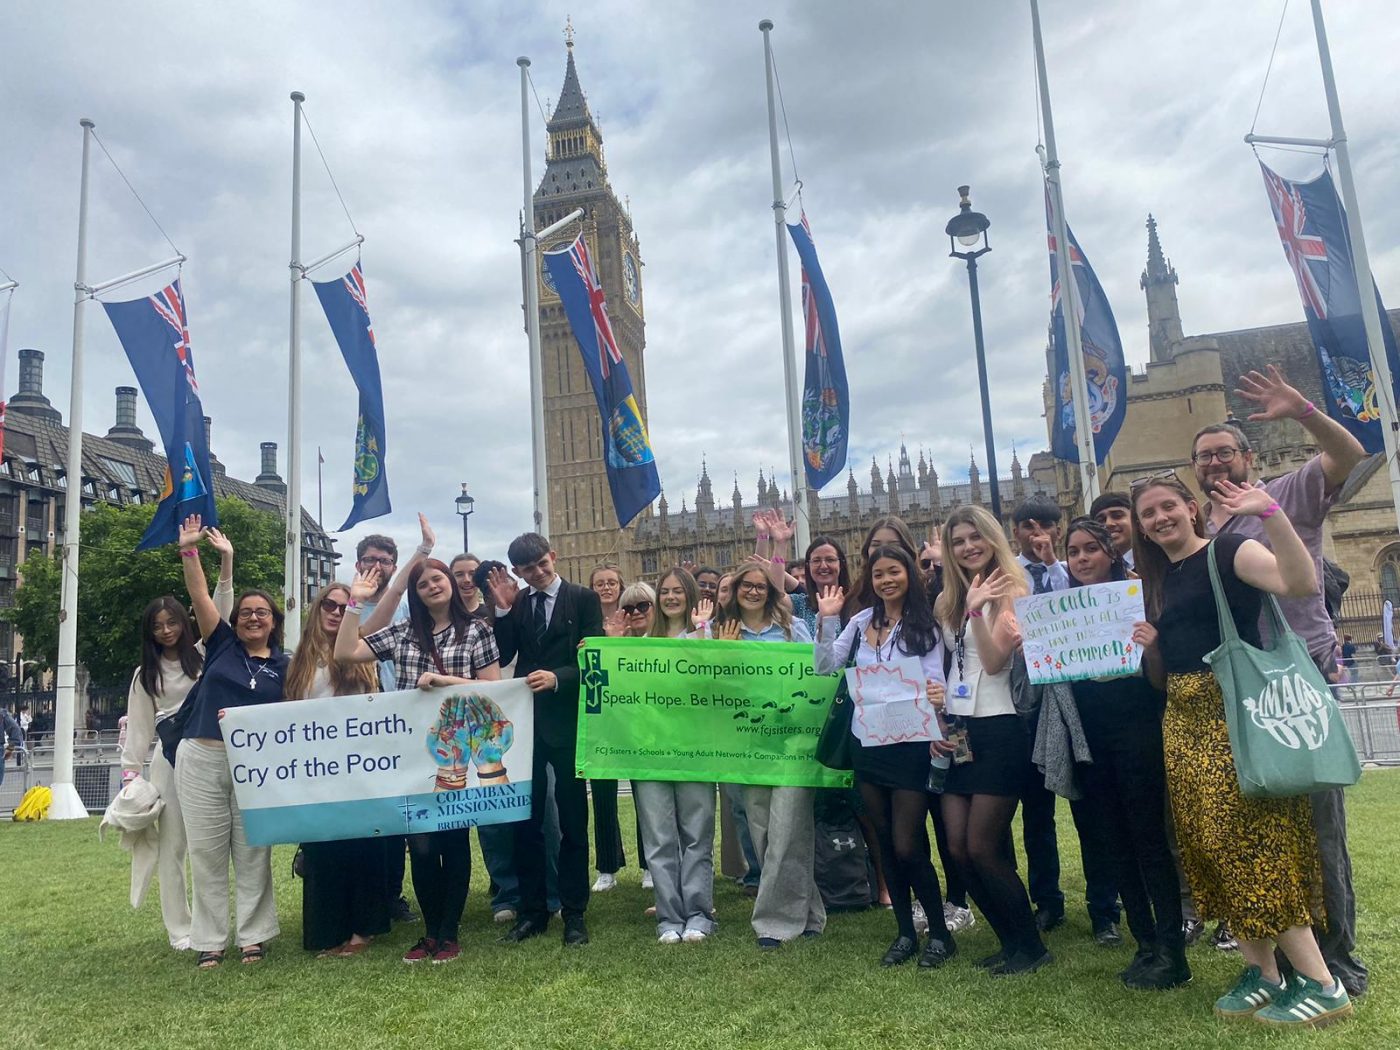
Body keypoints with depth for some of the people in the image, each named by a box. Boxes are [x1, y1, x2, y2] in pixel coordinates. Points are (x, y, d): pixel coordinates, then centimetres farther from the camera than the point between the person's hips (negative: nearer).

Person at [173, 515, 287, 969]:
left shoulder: (284, 665, 7)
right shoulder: (221, 644, 5)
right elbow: (199, 596, -2)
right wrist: (189, 550, -7)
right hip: (201, 760, 0)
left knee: (253, 855, 5)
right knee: (206, 855, 5)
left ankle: (253, 936, 17)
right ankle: (210, 942, 15)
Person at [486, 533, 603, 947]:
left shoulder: (583, 598, -1)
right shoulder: (515, 604, 9)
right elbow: (501, 657, 0)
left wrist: (557, 677, -23)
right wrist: (503, 610, -8)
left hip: (567, 720, -3)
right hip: (525, 719, 3)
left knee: (572, 820, 6)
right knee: (526, 820, 9)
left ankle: (574, 913, 16)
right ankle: (532, 910, 20)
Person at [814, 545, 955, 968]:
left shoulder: (925, 626, -6)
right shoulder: (861, 622, 6)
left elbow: (933, 684, -11)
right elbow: (825, 666, 1)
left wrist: (936, 730, -27)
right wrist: (827, 619, -9)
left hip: (910, 744, -5)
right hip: (869, 744, 5)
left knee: (908, 846, -3)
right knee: (886, 844, 12)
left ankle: (940, 934, 17)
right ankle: (905, 933, 26)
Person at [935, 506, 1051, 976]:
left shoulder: (1009, 591, -5)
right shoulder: (946, 601, 13)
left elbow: (995, 661, -17)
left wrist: (977, 608, -24)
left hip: (1000, 730, -7)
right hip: (958, 731, 7)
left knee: (982, 848, -6)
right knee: (958, 847, 4)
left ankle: (1031, 945, 14)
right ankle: (1011, 941, 22)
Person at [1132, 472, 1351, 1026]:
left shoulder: (1228, 551, -6)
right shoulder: (1155, 579, 16)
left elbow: (1302, 583, -26)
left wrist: (1270, 512, -32)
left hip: (1234, 710, -8)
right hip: (1183, 719, 8)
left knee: (1247, 837, -8)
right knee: (1211, 842, 8)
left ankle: (1321, 984, 4)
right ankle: (1262, 972, 19)